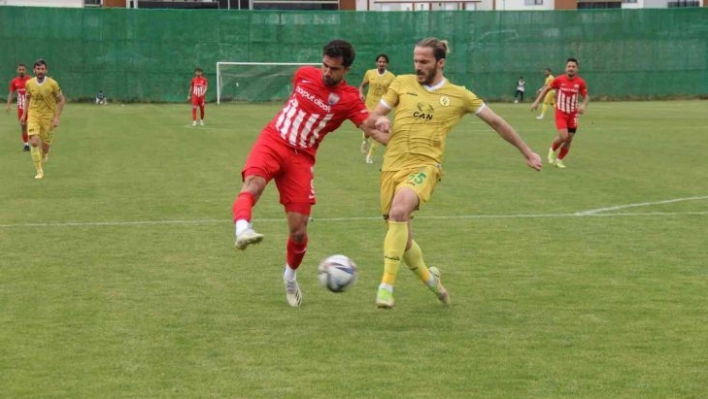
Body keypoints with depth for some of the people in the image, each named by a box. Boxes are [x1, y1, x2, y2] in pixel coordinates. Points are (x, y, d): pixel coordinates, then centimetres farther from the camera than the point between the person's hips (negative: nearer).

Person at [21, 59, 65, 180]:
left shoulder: (52, 84, -15)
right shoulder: (29, 83, -6)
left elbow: (61, 100, -5)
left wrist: (57, 117, -11)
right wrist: (24, 113, 12)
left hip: (48, 117, -1)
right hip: (33, 115, 1)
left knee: (46, 142, 10)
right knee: (34, 142, -15)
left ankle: (44, 155, 49)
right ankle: (39, 171, -6)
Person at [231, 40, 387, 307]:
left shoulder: (349, 99, -7)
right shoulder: (304, 75, 3)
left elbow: (372, 129, -19)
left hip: (300, 158, -1)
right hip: (271, 141, 1)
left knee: (299, 231, 0)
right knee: (253, 183, -35)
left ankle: (290, 278, 28)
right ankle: (242, 230, -61)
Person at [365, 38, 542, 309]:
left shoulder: (458, 95, 5)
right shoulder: (402, 83, 8)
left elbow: (496, 122, 15)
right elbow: (371, 118, 12)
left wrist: (527, 152, 20)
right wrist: (379, 120, -14)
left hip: (424, 166, -3)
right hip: (393, 166, 3)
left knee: (398, 211, -34)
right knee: (402, 240, 6)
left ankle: (387, 286, -29)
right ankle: (428, 278, 38)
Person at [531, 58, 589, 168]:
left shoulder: (580, 82, -5)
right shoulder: (559, 80, -9)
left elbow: (586, 96, 5)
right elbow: (546, 89, 4)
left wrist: (583, 105, -16)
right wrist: (537, 102, 0)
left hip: (573, 114, 3)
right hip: (560, 113, -3)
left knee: (569, 139, 3)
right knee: (563, 136, -17)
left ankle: (559, 160, 23)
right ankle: (552, 150, 14)